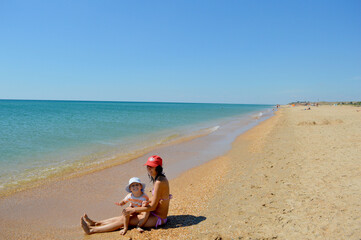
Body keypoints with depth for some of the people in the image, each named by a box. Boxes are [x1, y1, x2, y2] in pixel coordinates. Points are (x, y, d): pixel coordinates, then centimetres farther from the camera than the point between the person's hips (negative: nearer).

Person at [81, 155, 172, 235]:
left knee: (124, 220, -7)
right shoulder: (159, 178, 5)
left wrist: (132, 210, -18)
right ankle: (95, 223, 15)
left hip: (158, 218, -8)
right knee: (124, 215, 7)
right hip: (155, 213, 8)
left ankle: (92, 230, -1)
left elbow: (153, 207, -23)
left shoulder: (159, 182, -25)